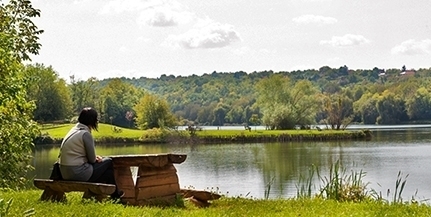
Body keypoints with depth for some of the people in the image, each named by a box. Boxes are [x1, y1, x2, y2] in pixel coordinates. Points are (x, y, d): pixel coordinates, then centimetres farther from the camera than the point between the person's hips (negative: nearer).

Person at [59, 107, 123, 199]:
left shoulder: (74, 130, 12)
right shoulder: (85, 134, -14)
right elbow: (92, 159, -9)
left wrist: (95, 158, 10)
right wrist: (96, 159, 12)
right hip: (78, 173, -9)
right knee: (109, 162, 8)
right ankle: (115, 194, 24)